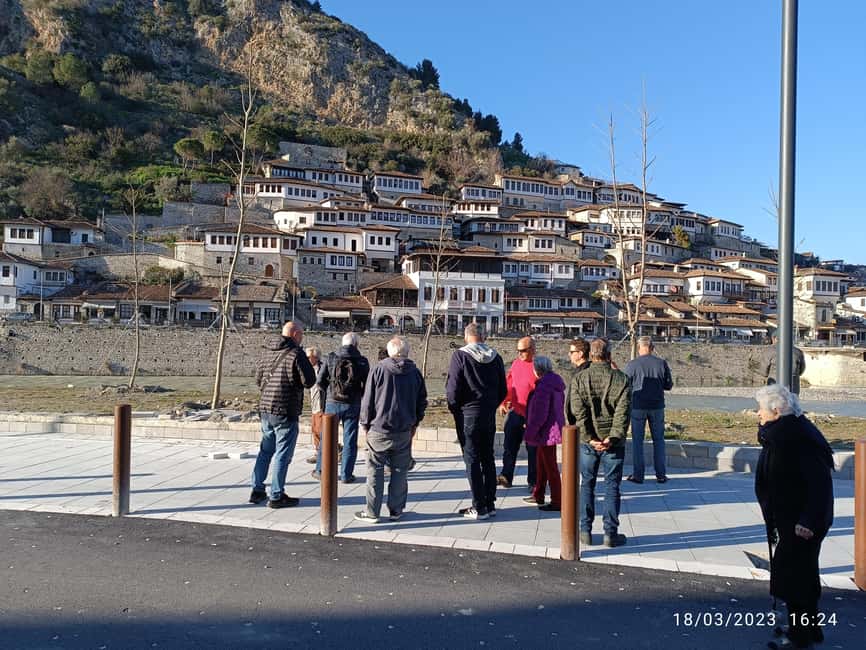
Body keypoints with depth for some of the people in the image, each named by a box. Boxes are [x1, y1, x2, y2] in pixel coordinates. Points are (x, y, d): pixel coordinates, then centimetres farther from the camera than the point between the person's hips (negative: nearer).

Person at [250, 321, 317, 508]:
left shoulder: (268, 352, 10)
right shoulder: (296, 354, -13)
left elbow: (258, 379, 17)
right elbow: (309, 381, -13)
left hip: (265, 408, 7)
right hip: (286, 411, -7)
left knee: (265, 450, 18)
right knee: (283, 454, 1)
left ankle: (257, 490, 24)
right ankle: (276, 496, 6)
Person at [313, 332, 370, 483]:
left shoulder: (331, 358, -3)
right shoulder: (362, 361, -5)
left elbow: (320, 380, -3)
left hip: (333, 403, 1)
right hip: (353, 405, -1)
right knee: (350, 440, 7)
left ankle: (320, 470, 19)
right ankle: (346, 474, 9)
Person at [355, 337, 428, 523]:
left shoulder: (378, 370, -4)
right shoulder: (415, 373, 5)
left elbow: (367, 400, -3)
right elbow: (422, 401, 11)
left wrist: (365, 423, 6)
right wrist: (415, 423, 20)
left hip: (379, 430, -2)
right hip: (404, 431, 2)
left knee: (375, 471, 4)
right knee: (399, 471, 10)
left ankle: (372, 512, 7)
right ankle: (396, 510, 13)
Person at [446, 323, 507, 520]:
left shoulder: (460, 355, -11)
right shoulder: (495, 357, 4)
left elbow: (453, 388, -13)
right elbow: (503, 390, 8)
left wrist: (454, 408, 2)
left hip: (467, 415, -5)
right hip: (489, 415, 5)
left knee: (472, 460, 1)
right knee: (488, 458, 14)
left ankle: (479, 507, 3)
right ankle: (490, 504, 19)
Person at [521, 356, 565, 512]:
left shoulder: (544, 385, -21)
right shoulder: (556, 383, 8)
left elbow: (539, 414, -23)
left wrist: (530, 432, -15)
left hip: (547, 431, -10)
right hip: (555, 427, 10)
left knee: (550, 467, -1)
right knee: (541, 463, 21)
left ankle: (557, 502, 7)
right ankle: (538, 495, 33)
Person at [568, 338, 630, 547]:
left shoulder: (578, 379, -2)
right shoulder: (621, 379, -4)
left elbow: (577, 413, -9)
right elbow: (623, 412, -12)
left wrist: (589, 438, -10)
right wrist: (613, 437, -14)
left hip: (588, 441, 1)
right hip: (613, 442, -1)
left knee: (587, 485, 12)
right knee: (612, 487, 7)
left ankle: (585, 531, 15)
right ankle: (611, 533, 10)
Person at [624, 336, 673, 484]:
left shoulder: (632, 364, -8)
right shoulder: (662, 363, -2)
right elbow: (669, 385, 4)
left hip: (638, 406, -2)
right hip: (657, 406, 2)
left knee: (637, 440, 5)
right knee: (658, 440, 12)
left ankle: (638, 475, 6)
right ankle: (661, 475, 13)